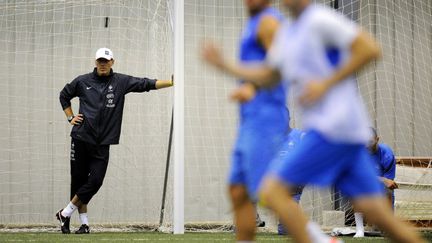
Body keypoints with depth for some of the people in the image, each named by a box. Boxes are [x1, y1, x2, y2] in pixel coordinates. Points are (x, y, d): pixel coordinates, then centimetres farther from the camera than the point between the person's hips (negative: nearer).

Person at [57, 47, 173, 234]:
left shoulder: (121, 82, 3)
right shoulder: (82, 81, 5)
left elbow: (146, 84, -4)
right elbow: (64, 96, 20)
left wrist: (171, 82, -14)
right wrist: (70, 117, 9)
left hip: (102, 144, 0)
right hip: (81, 139, 0)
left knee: (95, 181, -9)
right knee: (79, 180, 2)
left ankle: (65, 214, 7)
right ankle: (84, 223, 13)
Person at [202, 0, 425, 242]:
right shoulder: (286, 33, 19)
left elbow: (370, 49, -14)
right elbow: (267, 77, 29)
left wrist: (326, 84, -14)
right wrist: (224, 64, 19)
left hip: (333, 128, -8)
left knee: (272, 191, -9)